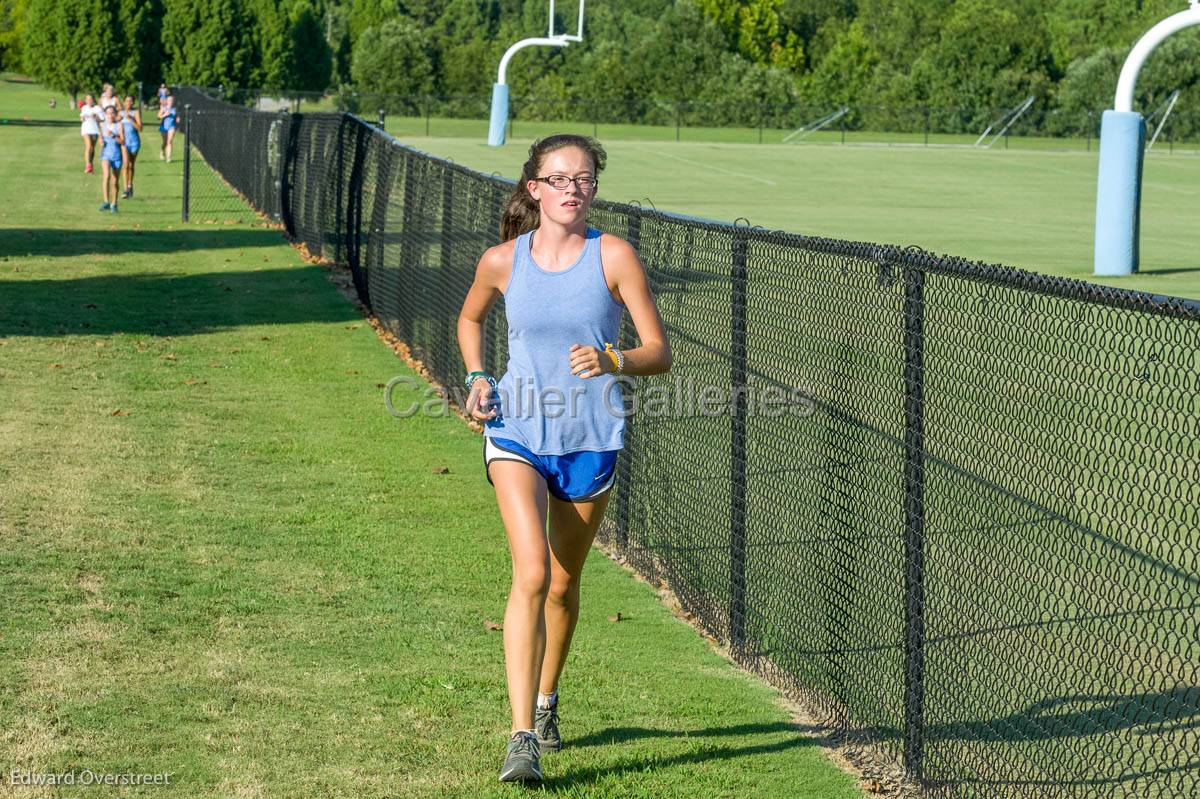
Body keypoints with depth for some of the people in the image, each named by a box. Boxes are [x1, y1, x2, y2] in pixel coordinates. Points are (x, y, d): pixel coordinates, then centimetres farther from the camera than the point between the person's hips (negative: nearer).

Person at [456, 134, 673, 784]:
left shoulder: (614, 256, -7)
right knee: (531, 573, -19)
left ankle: (546, 703, 42)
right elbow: (470, 318, 20)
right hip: (516, 434, -1)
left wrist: (614, 361, -28)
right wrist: (476, 378, 4)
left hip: (590, 442, 1)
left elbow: (659, 354, -8)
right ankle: (522, 739, -21)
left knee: (563, 585, 15)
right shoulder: (502, 261, -2)